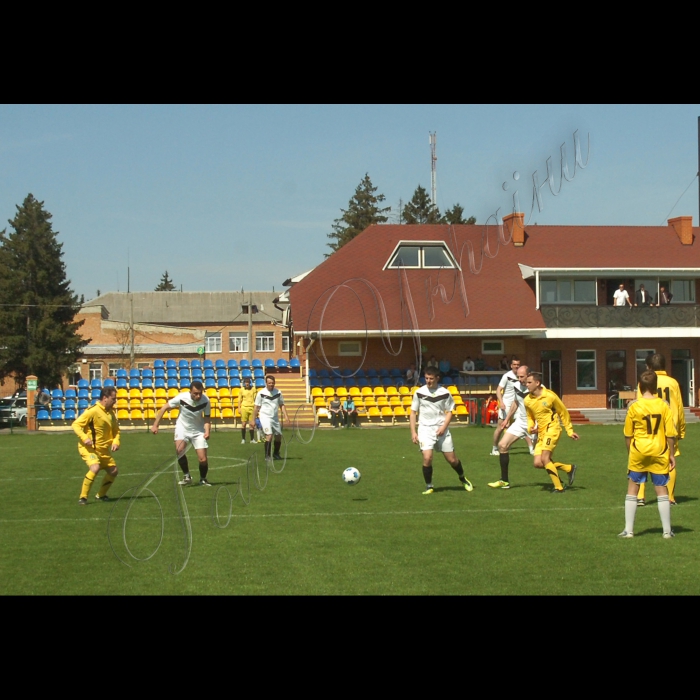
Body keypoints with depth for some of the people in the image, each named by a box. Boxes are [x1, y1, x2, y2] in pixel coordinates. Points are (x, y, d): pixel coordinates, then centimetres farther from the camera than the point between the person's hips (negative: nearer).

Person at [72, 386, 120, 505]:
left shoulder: (111, 412, 5)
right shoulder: (93, 411, -17)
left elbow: (116, 430, 18)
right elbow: (76, 424, -18)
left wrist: (115, 442, -1)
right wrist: (84, 437, -32)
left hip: (103, 449, 8)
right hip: (89, 447, -8)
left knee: (113, 471, 11)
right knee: (95, 468, -29)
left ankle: (101, 495, 32)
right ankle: (83, 497, -18)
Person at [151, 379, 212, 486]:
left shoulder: (205, 400, -21)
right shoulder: (182, 397, -24)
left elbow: (207, 418, -10)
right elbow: (164, 408, -12)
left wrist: (207, 431, -30)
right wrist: (155, 425, -13)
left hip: (198, 430, 1)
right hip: (182, 428, -1)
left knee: (203, 459, -8)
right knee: (179, 449, -28)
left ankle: (203, 479, 21)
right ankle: (187, 476, -7)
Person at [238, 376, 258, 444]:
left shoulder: (254, 389, 3)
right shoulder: (242, 390, 4)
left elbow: (256, 399, 5)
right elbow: (240, 400, 8)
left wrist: (256, 409, 0)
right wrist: (239, 408, 0)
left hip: (252, 408, 0)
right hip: (244, 407, 0)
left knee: (251, 424, 2)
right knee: (243, 423, -1)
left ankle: (252, 439, 9)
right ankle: (243, 439, 7)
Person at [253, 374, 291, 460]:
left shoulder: (278, 392, 4)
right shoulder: (261, 393, -6)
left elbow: (282, 405, 10)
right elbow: (257, 407, 0)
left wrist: (285, 416, -1)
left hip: (275, 417, 5)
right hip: (265, 417, -5)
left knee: (279, 436, 9)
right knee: (269, 435, -19)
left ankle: (276, 454, 29)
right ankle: (267, 455, -12)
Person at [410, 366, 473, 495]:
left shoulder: (444, 393, -1)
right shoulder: (419, 393, -1)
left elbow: (449, 412, 5)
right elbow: (413, 412, 5)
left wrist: (444, 426, -11)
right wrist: (413, 432, 0)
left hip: (441, 429, 1)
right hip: (425, 429, -1)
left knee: (452, 459, 6)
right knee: (427, 458, -17)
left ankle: (462, 478, 35)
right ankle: (429, 486, 1)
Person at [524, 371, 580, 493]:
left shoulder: (549, 396, -11)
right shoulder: (527, 400, 4)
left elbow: (563, 413, 1)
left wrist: (569, 431, 3)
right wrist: (530, 427, -2)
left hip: (552, 429, -7)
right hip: (541, 433, 7)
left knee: (544, 459, -20)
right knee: (537, 463, -3)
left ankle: (559, 487, -8)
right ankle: (569, 468, 11)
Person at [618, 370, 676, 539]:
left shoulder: (634, 406, -7)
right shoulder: (663, 405, -6)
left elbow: (628, 435, 0)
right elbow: (670, 433, -4)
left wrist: (630, 453, 13)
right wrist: (671, 454, 5)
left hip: (638, 452, 0)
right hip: (659, 452, 1)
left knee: (632, 489, 10)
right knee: (662, 490, 9)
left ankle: (629, 530, 9)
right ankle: (667, 530, 11)